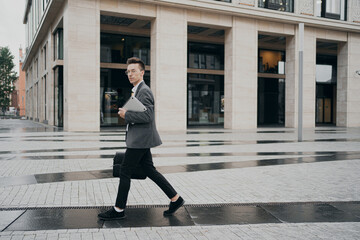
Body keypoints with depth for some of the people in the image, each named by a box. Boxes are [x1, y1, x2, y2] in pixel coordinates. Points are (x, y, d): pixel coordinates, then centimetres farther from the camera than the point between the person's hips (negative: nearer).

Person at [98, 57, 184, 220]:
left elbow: (147, 116, -24)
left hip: (139, 140, -10)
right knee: (150, 170, 13)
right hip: (139, 139, 10)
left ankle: (118, 210, 11)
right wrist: (126, 114, 12)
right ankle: (175, 199, 19)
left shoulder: (144, 91, -15)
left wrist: (126, 115, -17)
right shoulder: (136, 90, 18)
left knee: (125, 173, -2)